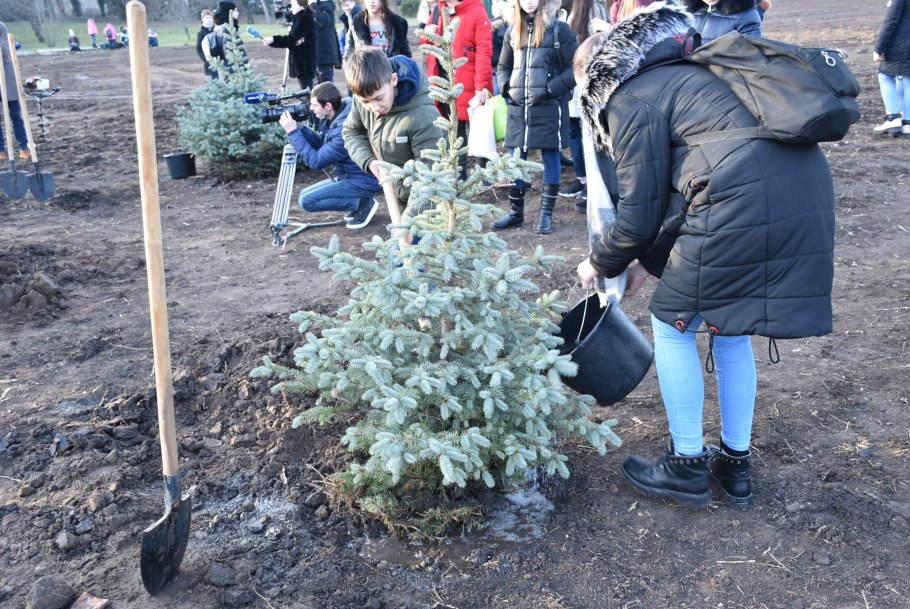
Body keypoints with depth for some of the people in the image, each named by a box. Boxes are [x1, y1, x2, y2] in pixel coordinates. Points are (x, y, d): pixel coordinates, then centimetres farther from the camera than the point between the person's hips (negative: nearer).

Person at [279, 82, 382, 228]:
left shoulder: (344, 131, -28)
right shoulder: (332, 118, -2)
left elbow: (315, 161, -24)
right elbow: (319, 144, 8)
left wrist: (293, 132, -21)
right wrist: (298, 127, -6)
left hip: (362, 182, -9)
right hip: (348, 176, 9)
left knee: (307, 201, -14)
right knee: (305, 194, 13)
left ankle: (362, 203, -7)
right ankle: (358, 201, 10)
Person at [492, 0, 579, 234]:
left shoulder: (559, 28, -3)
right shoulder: (513, 31, 12)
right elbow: (503, 67, 22)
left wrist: (550, 89, -13)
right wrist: (507, 88, 3)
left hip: (549, 108, -4)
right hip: (518, 108, 5)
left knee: (550, 159, 3)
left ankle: (546, 214, 12)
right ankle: (516, 212, 20)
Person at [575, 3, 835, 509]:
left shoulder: (631, 100, 1)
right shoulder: (679, 77, 27)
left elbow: (639, 215, 0)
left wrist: (600, 264, 17)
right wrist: (649, 260, 30)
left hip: (745, 203, -9)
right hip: (805, 196, 9)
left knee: (672, 324, 9)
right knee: (729, 328, 22)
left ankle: (688, 466, 21)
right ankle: (736, 465, 33)